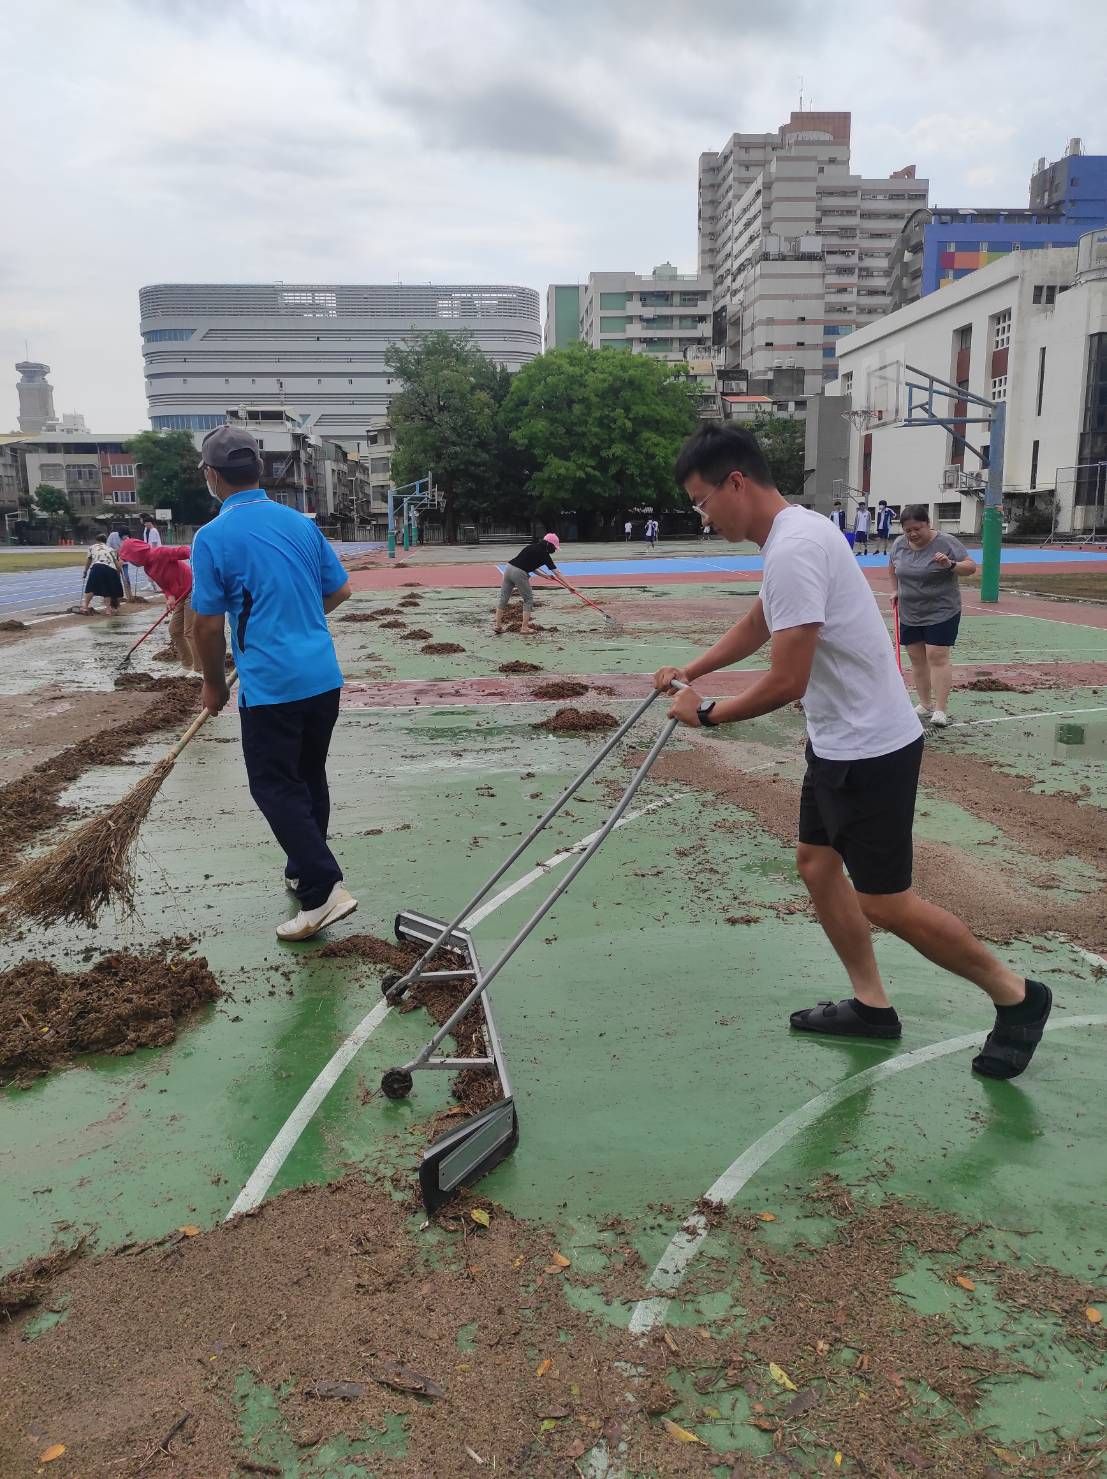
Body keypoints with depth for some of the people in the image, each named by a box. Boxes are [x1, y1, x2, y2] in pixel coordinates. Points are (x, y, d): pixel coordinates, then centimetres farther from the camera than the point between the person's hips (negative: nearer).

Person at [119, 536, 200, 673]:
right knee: (174, 631, 13)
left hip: (192, 590, -10)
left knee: (190, 633, -9)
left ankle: (199, 670, -4)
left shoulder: (158, 553, -15)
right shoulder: (148, 567, 13)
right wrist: (170, 596, -11)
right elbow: (164, 583, 10)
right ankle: (187, 665, 22)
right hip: (182, 595, 10)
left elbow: (182, 551, -25)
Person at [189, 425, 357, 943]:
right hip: (325, 677, 6)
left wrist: (214, 686, 8)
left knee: (275, 788, 3)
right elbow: (340, 591, 13)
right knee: (310, 779, 19)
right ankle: (304, 871, 33)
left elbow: (207, 627, -7)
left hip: (270, 686, -6)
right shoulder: (302, 523, 6)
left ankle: (324, 890, -6)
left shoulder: (212, 537, -9)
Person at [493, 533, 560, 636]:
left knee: (503, 599, 12)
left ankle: (498, 626, 16)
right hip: (519, 573, -7)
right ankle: (524, 628, 6)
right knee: (528, 599, 8)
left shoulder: (533, 547, 20)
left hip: (508, 567, 7)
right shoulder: (544, 554, 0)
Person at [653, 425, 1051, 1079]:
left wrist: (708, 713, -12)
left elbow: (785, 682, -26)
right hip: (840, 741, 10)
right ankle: (872, 1004, 28)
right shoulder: (794, 532, 8)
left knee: (883, 902, 0)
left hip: (871, 748, -10)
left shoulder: (794, 549, -25)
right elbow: (756, 626, 24)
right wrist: (688, 671, 17)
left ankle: (1016, 996, 19)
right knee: (817, 863, 15)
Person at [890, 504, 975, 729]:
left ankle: (941, 709, -8)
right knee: (916, 658, 8)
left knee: (937, 657, -10)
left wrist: (950, 565, -27)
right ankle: (925, 704, 17)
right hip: (910, 613, 5)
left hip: (941, 612, -5)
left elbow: (971, 566, -11)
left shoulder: (946, 542, -12)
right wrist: (895, 590, 14)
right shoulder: (899, 544, 3)